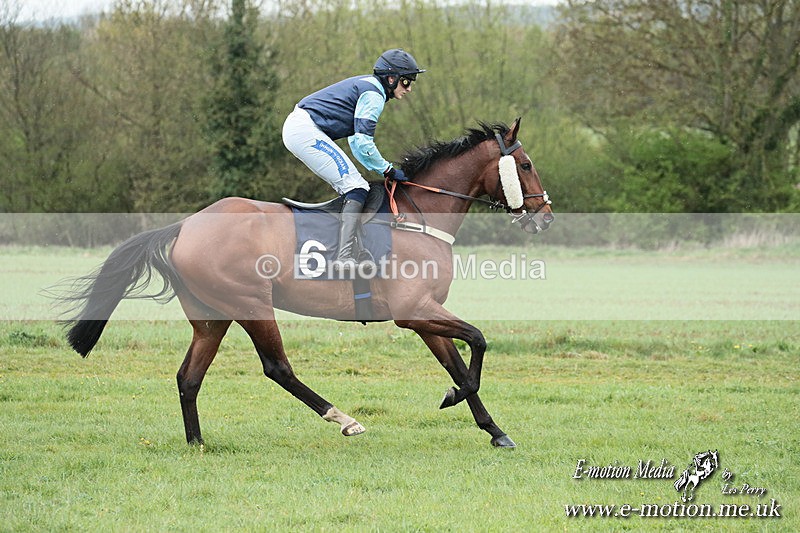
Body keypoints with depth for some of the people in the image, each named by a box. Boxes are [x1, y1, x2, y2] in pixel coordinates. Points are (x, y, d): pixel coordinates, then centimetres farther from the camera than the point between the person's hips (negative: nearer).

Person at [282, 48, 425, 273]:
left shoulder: (365, 86, 22)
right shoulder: (373, 94, -9)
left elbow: (355, 141, 26)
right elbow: (363, 142, -16)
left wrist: (379, 169, 20)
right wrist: (388, 171, -7)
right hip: (306, 131, -11)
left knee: (351, 187, 13)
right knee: (355, 187, -16)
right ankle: (345, 256, -30)